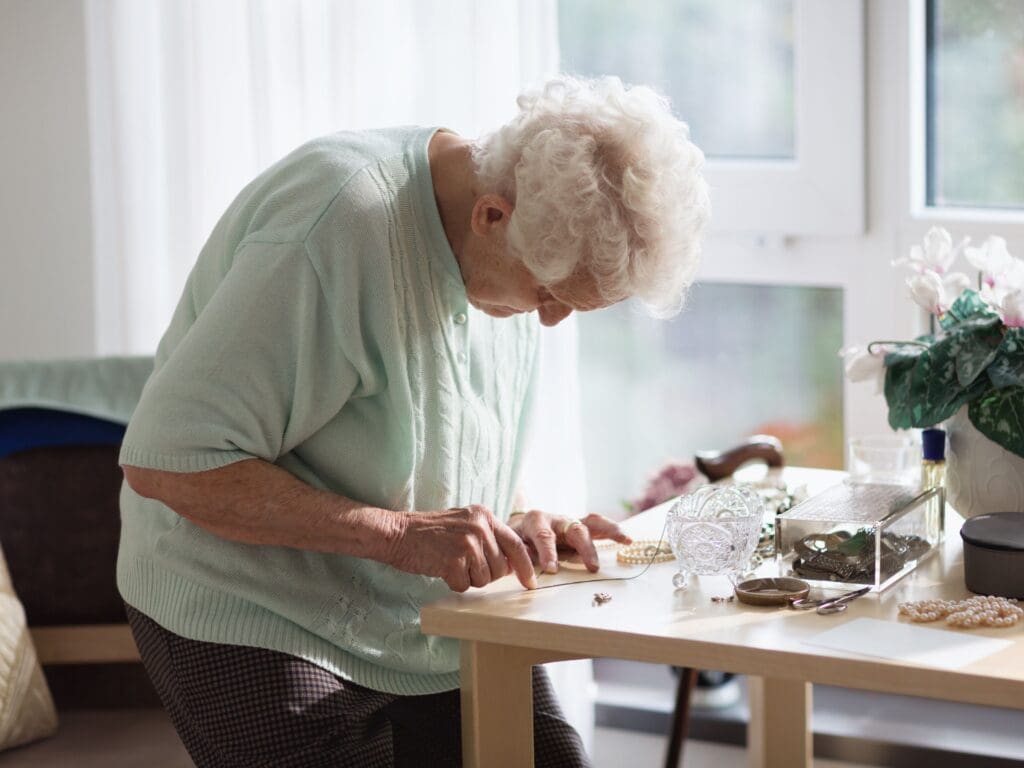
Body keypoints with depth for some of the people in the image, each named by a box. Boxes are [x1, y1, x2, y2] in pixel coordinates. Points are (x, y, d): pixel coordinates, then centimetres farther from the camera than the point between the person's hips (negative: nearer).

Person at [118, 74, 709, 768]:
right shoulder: (344, 224, -27)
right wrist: (399, 534, -31)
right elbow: (165, 463, -29)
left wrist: (514, 523, -5)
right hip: (266, 631, -7)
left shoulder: (519, 252, -1)